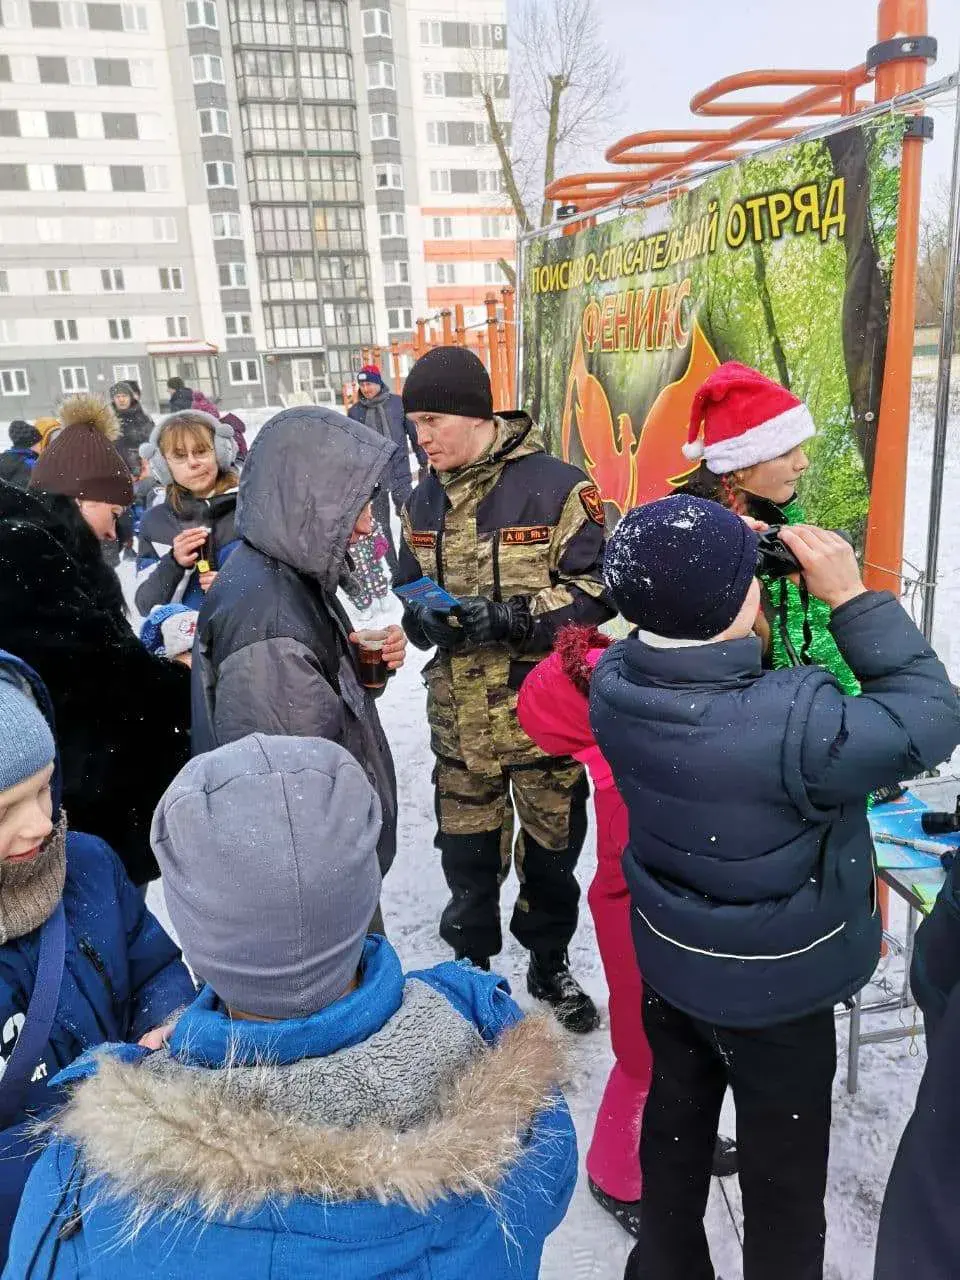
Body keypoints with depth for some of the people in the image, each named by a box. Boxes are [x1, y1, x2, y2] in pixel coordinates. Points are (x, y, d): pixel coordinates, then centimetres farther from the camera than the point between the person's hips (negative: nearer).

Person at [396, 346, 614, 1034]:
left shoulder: (557, 487, -12)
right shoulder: (424, 502, 7)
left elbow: (599, 586, -14)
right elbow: (409, 591, 15)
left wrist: (511, 618, -25)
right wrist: (425, 617, -9)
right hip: (459, 719, 4)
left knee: (550, 853, 15)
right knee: (467, 854, 14)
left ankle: (550, 965, 40)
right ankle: (472, 968, 38)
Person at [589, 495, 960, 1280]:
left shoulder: (613, 684, -21)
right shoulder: (795, 725, -39)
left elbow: (662, 632, 2)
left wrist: (692, 566, -12)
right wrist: (852, 596, -21)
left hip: (670, 961, 6)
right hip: (777, 989, -5)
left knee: (675, 1125, 29)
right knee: (783, 1171, 21)